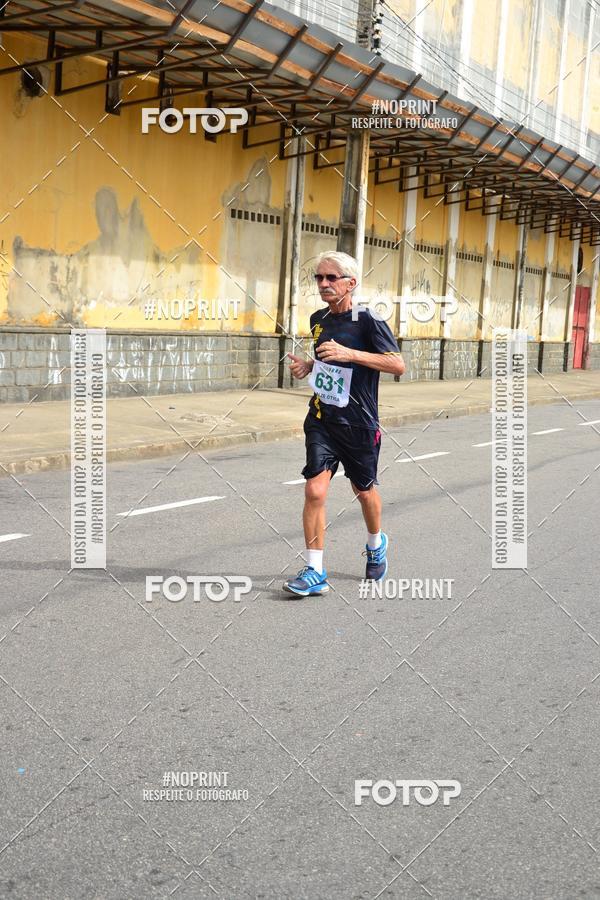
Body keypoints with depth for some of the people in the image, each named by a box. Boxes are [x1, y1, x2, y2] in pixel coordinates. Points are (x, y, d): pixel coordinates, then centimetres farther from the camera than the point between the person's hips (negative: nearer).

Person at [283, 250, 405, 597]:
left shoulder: (368, 320, -12)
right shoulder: (318, 319, 8)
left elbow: (398, 364, -18)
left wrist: (350, 353, -27)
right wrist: (308, 365, 2)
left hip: (359, 423, -4)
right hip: (321, 419, 4)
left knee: (364, 490, 14)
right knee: (315, 490, -10)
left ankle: (376, 545, 44)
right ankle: (315, 572, -4)